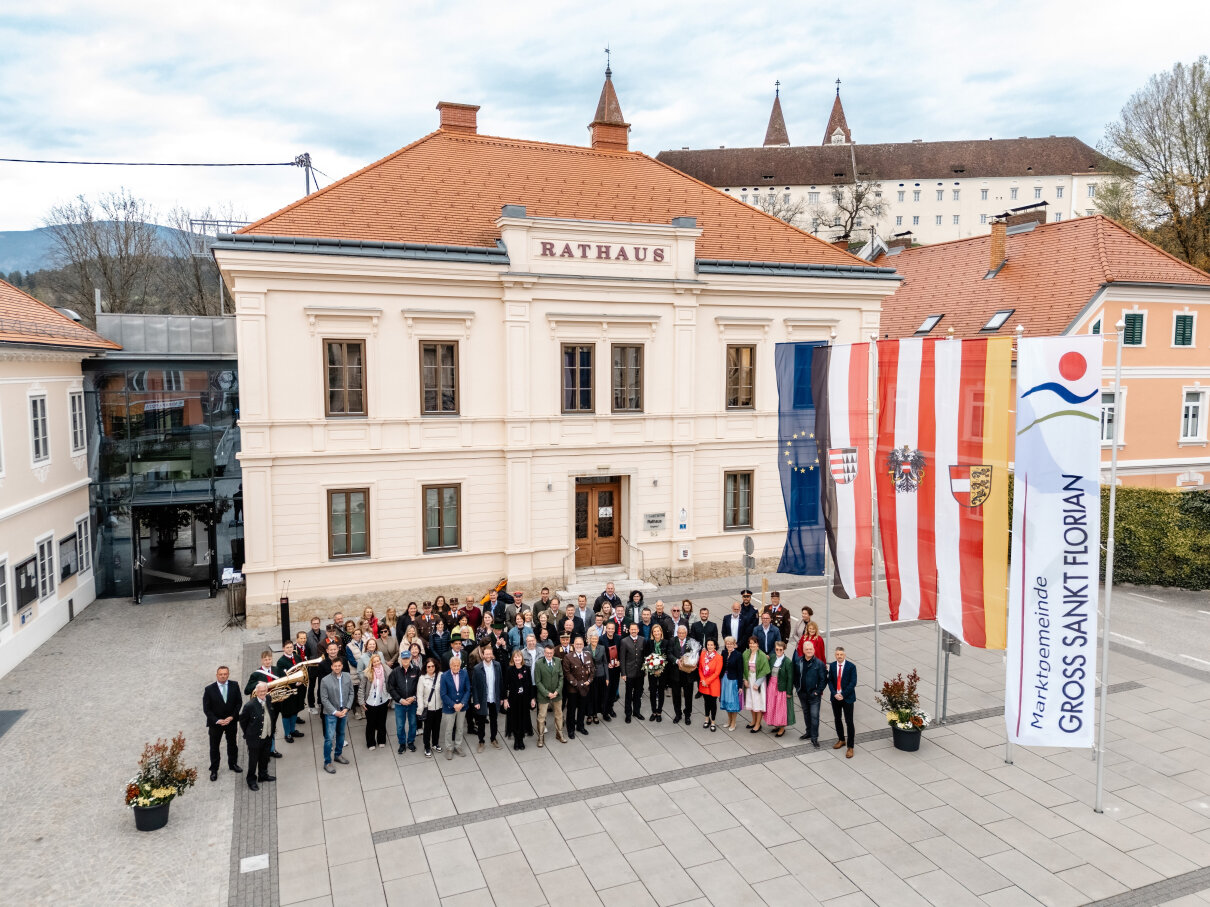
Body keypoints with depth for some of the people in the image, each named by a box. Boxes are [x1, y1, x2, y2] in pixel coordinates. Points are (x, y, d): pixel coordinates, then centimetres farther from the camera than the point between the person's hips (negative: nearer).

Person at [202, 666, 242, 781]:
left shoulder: (234, 686, -8)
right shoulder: (209, 689, -13)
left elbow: (239, 702, -3)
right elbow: (206, 708, -10)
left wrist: (232, 717, -14)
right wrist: (217, 720, -18)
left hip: (231, 721, 2)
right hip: (215, 722, -2)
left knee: (232, 743, 18)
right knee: (214, 747, 10)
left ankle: (233, 764, 37)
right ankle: (214, 770, 25)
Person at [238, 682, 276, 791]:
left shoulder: (268, 699, -7)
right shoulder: (250, 705, -25)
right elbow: (242, 721, -9)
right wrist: (248, 734, 1)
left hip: (267, 737, 6)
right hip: (255, 738, -5)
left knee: (265, 758, 23)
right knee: (253, 760, 11)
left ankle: (263, 775, 43)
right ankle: (252, 781, 30)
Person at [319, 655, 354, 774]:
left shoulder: (347, 678, -4)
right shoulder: (325, 680, -14)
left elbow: (351, 694, 2)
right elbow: (324, 699, -12)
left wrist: (346, 708, -9)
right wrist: (335, 712, -15)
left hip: (344, 712, 4)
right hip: (331, 713, -4)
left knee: (341, 734, 19)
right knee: (329, 738, -3)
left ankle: (338, 755, 37)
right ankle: (327, 763, 8)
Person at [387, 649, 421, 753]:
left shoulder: (416, 670, -9)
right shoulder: (395, 671, -8)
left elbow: (420, 686, -4)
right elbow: (390, 688, -4)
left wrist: (414, 697, -13)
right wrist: (400, 699, -10)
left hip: (413, 703, 0)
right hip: (399, 703, 0)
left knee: (413, 723, 14)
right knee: (400, 725, 9)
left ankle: (411, 742, 33)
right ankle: (402, 743, 29)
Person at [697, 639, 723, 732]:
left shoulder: (718, 657, -15)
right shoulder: (703, 653, -3)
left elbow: (717, 673, -14)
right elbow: (700, 668, 3)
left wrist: (707, 681, -14)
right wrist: (703, 680, -7)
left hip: (713, 683, -3)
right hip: (703, 683, 4)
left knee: (713, 702, 5)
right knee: (706, 701, 15)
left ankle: (713, 722, 17)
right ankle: (707, 719, 32)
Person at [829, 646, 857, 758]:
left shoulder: (851, 666, -10)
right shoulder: (832, 666, 2)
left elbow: (853, 683, -13)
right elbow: (829, 681, 2)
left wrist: (843, 695, -15)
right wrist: (835, 694, -12)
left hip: (847, 698, -4)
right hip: (835, 697, 4)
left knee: (849, 722, -3)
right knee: (837, 719, 16)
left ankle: (850, 747, 3)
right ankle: (841, 740, 36)